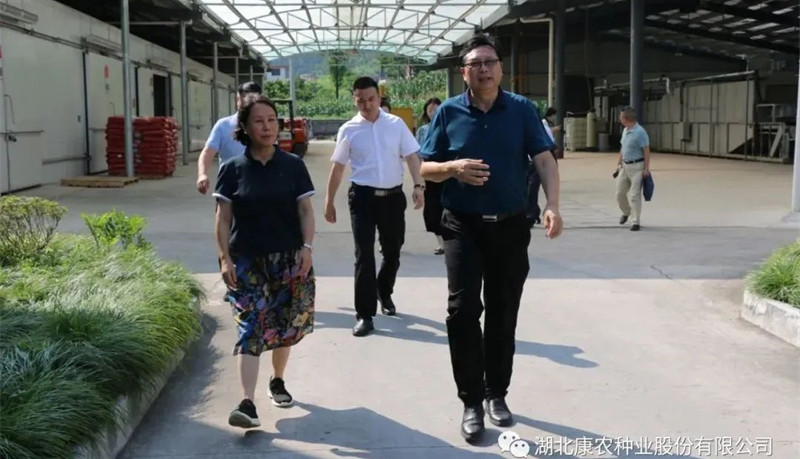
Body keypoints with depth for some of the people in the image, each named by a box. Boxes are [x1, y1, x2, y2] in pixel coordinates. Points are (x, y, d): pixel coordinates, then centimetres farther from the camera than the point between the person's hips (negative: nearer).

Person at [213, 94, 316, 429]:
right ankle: (248, 403, -12)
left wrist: (307, 248, -9)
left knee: (284, 325, 11)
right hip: (247, 261, -1)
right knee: (250, 328, -9)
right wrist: (225, 258, -7)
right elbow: (223, 218, 0)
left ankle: (278, 381, 35)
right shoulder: (232, 169, 0)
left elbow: (306, 212, 2)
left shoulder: (293, 166, 2)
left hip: (288, 259, 1)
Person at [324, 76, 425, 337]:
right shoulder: (349, 130, 0)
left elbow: (411, 156, -1)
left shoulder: (396, 124, 2)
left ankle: (384, 293, 42)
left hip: (393, 196, 2)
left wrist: (418, 185, -15)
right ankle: (364, 314, 1)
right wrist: (329, 202, 7)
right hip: (363, 196, -2)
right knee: (364, 254, -6)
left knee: (392, 251, 15)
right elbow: (338, 168, 5)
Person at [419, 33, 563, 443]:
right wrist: (454, 168, -20)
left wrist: (552, 205, -25)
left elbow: (544, 159, -9)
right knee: (462, 310, -8)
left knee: (503, 314, 10)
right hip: (463, 227, -1)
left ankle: (497, 394, 26)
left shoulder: (522, 109, 0)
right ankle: (472, 401, 5)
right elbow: (426, 169, 2)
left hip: (510, 227, 1)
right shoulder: (449, 113, 0)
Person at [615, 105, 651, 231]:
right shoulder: (625, 130, 9)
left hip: (636, 167, -8)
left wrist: (646, 168, -19)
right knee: (620, 193, 14)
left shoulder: (640, 132, -17)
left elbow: (646, 151, -16)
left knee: (634, 195, -7)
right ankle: (626, 213, 39)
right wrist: (619, 163, 17)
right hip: (625, 166, 8)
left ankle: (635, 221, 0)